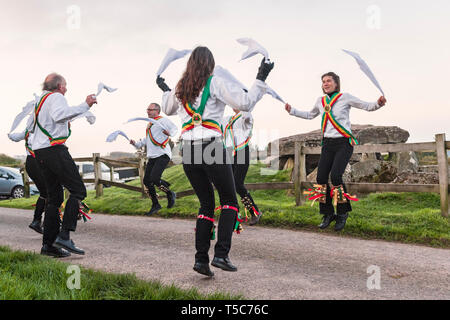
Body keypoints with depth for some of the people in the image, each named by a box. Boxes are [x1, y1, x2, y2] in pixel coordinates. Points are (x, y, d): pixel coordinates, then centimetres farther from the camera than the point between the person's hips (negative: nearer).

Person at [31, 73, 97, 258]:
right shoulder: (56, 97, -2)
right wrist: (85, 105, -24)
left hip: (39, 152, 10)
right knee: (78, 190, -9)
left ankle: (48, 244, 7)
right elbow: (59, 115, -24)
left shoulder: (41, 100, 27)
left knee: (55, 197, 10)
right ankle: (64, 236, -18)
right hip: (54, 149, -10)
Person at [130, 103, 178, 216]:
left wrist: (169, 133, -35)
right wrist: (136, 143, 18)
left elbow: (175, 128, -15)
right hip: (152, 157, 9)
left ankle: (170, 194, 4)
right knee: (146, 181, 3)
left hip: (163, 155, -9)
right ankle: (155, 205, 16)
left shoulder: (162, 120, -2)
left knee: (154, 179, -21)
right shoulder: (149, 124, 23)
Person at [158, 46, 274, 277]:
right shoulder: (215, 84, -2)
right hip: (212, 147, -5)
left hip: (187, 150, 5)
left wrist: (165, 90, 49)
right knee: (229, 201, 9)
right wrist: (260, 79, 0)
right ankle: (221, 254, -4)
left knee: (206, 204, 15)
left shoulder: (180, 88, 13)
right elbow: (245, 103, -8)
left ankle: (201, 258, 8)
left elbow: (167, 109, 32)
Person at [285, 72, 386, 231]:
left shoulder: (345, 98, -2)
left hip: (344, 143, -5)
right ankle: (328, 214, 10)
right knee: (321, 178, -5)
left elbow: (367, 106, 0)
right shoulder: (320, 101, 12)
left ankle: (342, 214, 0)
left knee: (335, 176, -19)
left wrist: (378, 103, -19)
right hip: (328, 143, 5)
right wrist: (292, 111, 25)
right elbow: (310, 115, 30)